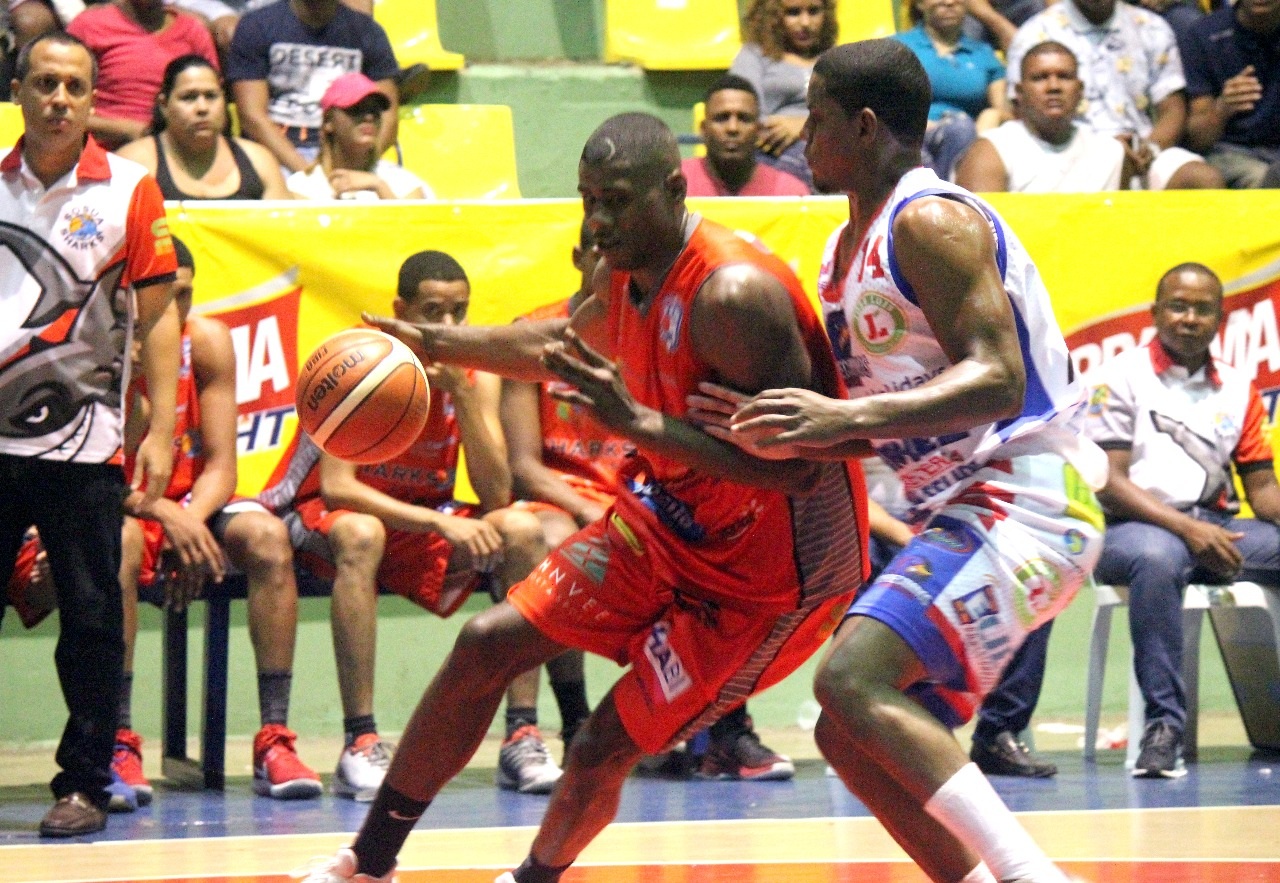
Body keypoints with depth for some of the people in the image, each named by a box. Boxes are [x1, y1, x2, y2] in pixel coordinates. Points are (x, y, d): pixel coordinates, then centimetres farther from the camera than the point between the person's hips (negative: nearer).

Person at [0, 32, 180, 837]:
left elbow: (157, 317, 2)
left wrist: (160, 430, -5)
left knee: (92, 621, 0)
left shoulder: (129, 191, 1)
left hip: (81, 442, -3)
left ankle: (84, 785, 8)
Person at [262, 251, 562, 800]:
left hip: (423, 520, 5)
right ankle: (360, 744, -39)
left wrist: (462, 395, -25)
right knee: (360, 534, -38)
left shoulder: (475, 375, -6)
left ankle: (522, 737, -19)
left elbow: (497, 496, -15)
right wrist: (441, 523, -38)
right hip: (321, 519, -5)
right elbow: (336, 489, -29)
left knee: (521, 530, -19)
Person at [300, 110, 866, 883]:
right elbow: (570, 345, 24)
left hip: (774, 566, -8)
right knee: (489, 643, 5)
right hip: (671, 520, 9)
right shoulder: (624, 273, -2)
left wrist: (637, 423, -38)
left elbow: (799, 463, -35)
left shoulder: (732, 293, -30)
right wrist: (434, 344, 22)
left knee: (603, 751, -9)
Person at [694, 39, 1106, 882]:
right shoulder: (846, 252, 17)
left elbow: (996, 380, -22)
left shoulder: (930, 221, -12)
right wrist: (779, 435, 5)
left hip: (1026, 501, -10)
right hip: (962, 515, 10)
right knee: (851, 736, 10)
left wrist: (849, 417, -31)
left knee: (853, 682, -25)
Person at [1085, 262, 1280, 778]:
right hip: (1134, 526, -5)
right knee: (1158, 557, -40)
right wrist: (1187, 528, -19)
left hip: (1218, 527, 5)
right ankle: (1163, 722, -40)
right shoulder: (1120, 378, 3)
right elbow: (1110, 483, -6)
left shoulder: (1238, 391, 17)